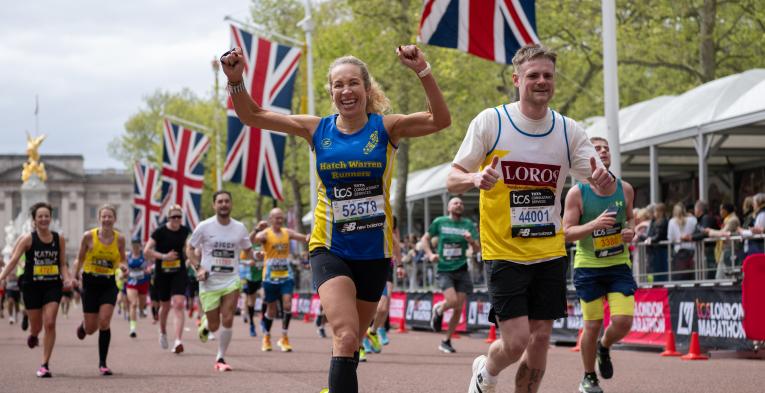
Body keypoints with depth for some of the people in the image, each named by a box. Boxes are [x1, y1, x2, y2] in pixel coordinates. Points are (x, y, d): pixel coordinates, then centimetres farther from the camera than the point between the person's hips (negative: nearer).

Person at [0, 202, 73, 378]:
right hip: (32, 286, -1)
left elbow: (62, 264, 9)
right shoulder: (28, 239, -6)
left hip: (53, 286, 1)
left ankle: (45, 365, -5)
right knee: (37, 326, 7)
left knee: (50, 323, -13)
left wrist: (67, 278, -9)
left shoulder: (59, 239, 2)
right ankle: (33, 335, 49)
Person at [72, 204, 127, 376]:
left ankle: (103, 363, -2)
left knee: (104, 321, -14)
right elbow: (80, 259, 4)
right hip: (90, 282, 0)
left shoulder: (119, 239, -3)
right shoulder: (89, 236, -8)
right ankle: (83, 326, 43)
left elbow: (122, 260, 10)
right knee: (91, 328, 2)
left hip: (109, 284, 0)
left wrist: (122, 266, -12)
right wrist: (75, 277, -7)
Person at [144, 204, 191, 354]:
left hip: (179, 273, 1)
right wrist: (164, 256, -19)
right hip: (162, 273, -1)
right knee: (165, 306, 15)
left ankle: (178, 341, -23)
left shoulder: (185, 231, 1)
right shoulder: (160, 232, -11)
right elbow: (147, 251, -13)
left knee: (179, 304, -16)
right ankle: (163, 333, 44)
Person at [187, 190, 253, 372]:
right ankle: (205, 323, 42)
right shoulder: (204, 227, -5)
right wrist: (198, 268, -10)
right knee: (214, 326, 4)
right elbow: (190, 249, 5)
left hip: (231, 281, 1)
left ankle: (220, 359, 2)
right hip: (209, 282, -1)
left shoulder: (239, 228, 2)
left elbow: (248, 250, 14)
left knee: (227, 320, -13)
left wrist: (255, 256, -10)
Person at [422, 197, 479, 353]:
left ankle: (446, 341, 15)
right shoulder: (439, 222, 3)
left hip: (462, 270, 3)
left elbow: (477, 249, 4)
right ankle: (438, 310, 13)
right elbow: (425, 239, 14)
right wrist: (430, 254, -3)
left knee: (458, 308, 0)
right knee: (452, 301, -23)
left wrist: (471, 241, -17)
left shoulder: (468, 225, 6)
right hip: (444, 269, -3)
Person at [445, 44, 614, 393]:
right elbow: (452, 180, -4)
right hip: (504, 252, -4)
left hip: (549, 250, 4)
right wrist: (477, 178, -27)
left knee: (539, 340, 3)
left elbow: (601, 186, 4)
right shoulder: (490, 122, -7)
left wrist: (603, 179, -21)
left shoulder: (568, 130, 2)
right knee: (516, 342, -9)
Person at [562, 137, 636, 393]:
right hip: (588, 266, -2)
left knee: (624, 321, -10)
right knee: (592, 325, 0)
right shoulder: (577, 193, -9)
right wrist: (595, 224, -27)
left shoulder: (625, 189, 1)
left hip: (619, 264, 3)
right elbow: (567, 233, -11)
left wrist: (630, 231, -5)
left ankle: (604, 347, 26)